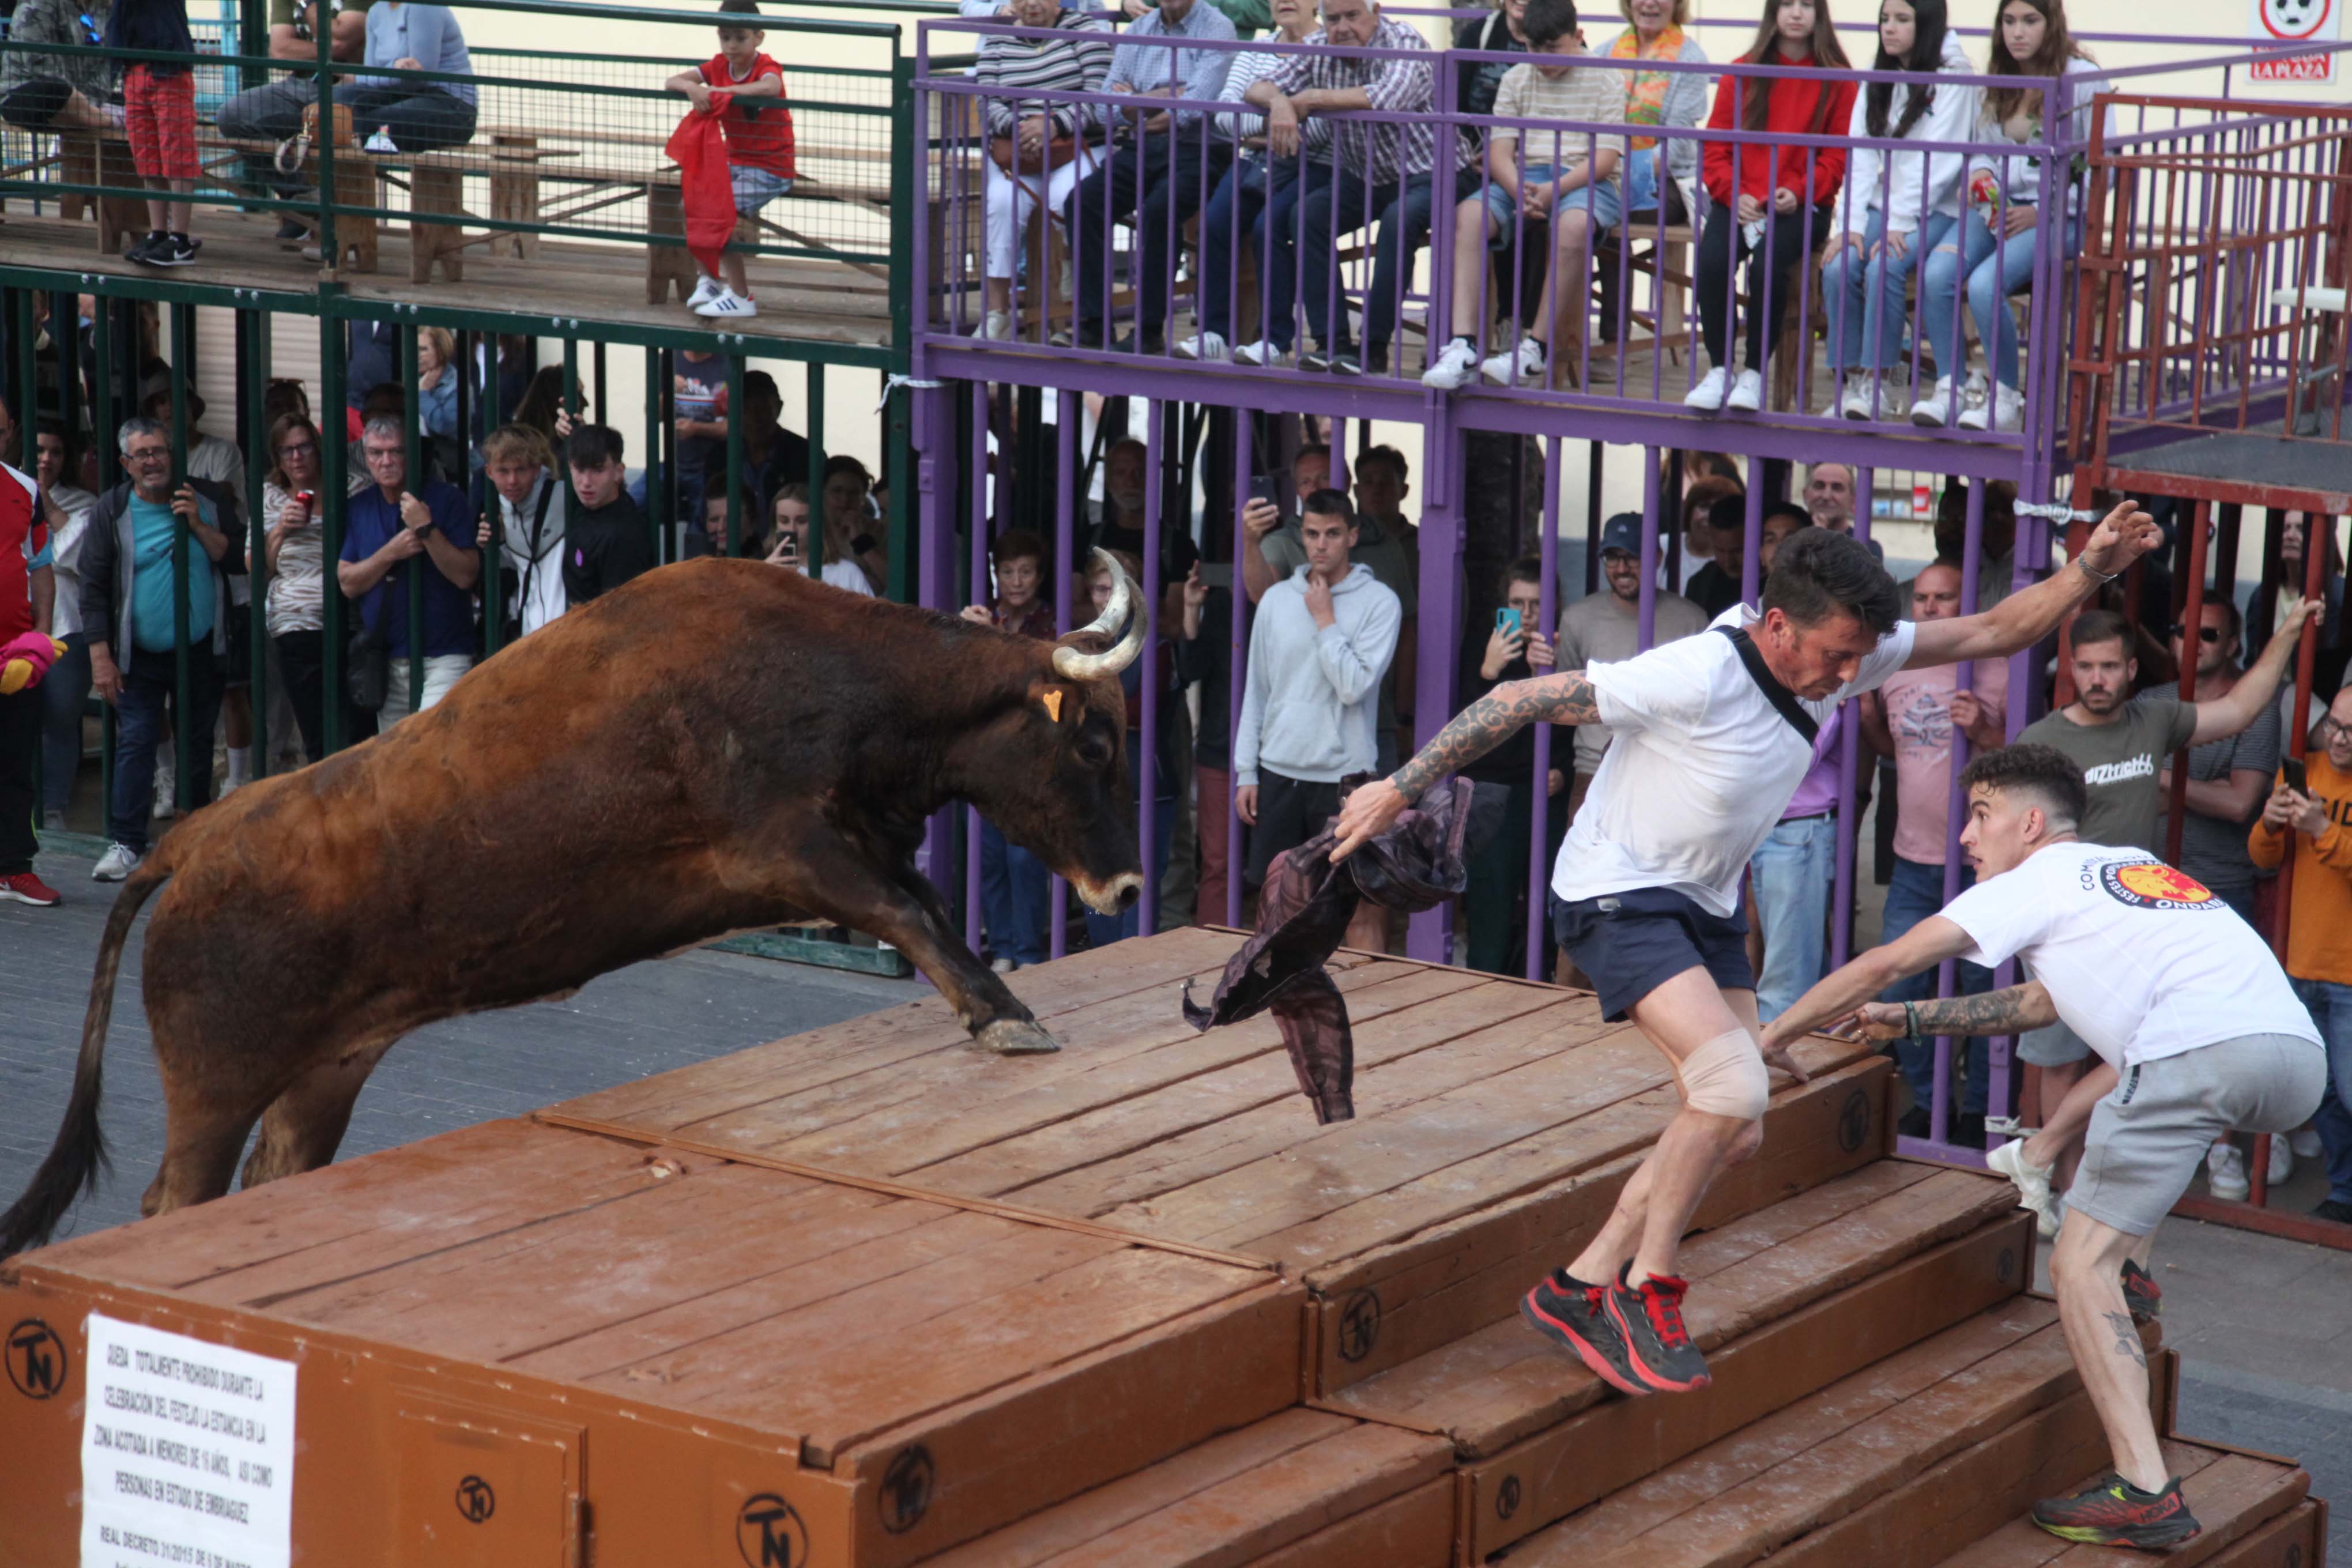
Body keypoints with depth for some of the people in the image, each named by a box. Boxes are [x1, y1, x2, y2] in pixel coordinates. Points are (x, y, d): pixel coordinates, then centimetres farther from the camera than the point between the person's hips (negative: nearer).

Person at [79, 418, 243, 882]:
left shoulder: (207, 499, 2)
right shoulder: (113, 510, -2)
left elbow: (238, 560, -2)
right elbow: (93, 586, -3)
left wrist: (198, 527, -16)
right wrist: (100, 657, -9)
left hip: (201, 652, 2)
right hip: (140, 655, -2)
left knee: (198, 744, 9)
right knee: (134, 743, -8)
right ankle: (125, 843, -6)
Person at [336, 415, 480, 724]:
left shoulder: (447, 499, -4)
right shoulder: (359, 507, 10)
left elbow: (466, 576, -11)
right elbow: (348, 583, 3)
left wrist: (427, 529, -20)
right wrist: (391, 552, -11)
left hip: (443, 657, -5)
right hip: (386, 661, 5)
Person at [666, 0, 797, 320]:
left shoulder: (766, 67, -15)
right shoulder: (719, 66, 2)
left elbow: (770, 87, -41)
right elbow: (671, 82, -5)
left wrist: (718, 91, -41)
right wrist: (691, 87, -28)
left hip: (771, 169, -7)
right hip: (735, 162, 7)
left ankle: (741, 298, -13)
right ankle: (708, 279, 10)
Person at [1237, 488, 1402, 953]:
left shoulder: (1379, 603, -5)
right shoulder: (1277, 600, 7)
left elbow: (1355, 686, -15)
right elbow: (1256, 690, 11)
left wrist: (1325, 620, -11)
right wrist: (1246, 772, 7)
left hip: (1346, 778, -4)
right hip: (1279, 773, 4)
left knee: (1361, 906, -1)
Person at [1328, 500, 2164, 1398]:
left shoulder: (1840, 654, -8)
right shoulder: (1697, 677, -29)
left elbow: (1992, 633, 2)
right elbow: (1526, 700, -23)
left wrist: (2091, 572, -13)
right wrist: (1398, 790, -19)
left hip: (1706, 909, 9)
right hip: (1617, 895, -8)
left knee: (1735, 1132, 4)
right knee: (1733, 1083, -25)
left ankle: (1581, 1290, 15)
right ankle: (1645, 1290, -8)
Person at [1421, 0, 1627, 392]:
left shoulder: (1604, 81, 5)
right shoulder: (1516, 80, 16)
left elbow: (1605, 158, -5)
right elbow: (1499, 150, 7)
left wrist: (1553, 191, -20)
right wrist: (1520, 192, -15)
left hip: (1586, 182, -4)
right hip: (1523, 179, 4)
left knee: (1574, 223, -40)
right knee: (1469, 215, -27)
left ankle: (1537, 348, -34)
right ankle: (1463, 345, -34)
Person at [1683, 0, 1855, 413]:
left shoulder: (1836, 80, 6)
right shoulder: (1742, 73, 11)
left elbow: (1838, 155, 4)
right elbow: (1715, 146, 9)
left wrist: (1798, 192, -12)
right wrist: (1735, 195, -8)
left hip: (1801, 205, -2)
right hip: (1739, 201, 2)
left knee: (1768, 261, -32)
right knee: (1712, 259, -28)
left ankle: (1755, 373, -17)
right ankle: (1719, 370, -16)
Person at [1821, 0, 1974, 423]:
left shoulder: (1953, 78, -5)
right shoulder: (1876, 78, 13)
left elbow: (1938, 162, -13)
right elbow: (1861, 155, 4)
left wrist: (1900, 223, -20)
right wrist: (1851, 225, -8)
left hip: (1937, 210, -5)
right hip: (1882, 206, 5)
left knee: (1884, 267, -29)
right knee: (1838, 267, -21)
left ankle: (1882, 382, -19)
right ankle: (1852, 377, -13)